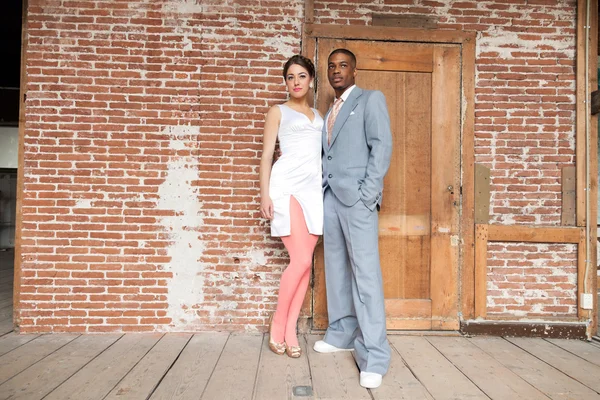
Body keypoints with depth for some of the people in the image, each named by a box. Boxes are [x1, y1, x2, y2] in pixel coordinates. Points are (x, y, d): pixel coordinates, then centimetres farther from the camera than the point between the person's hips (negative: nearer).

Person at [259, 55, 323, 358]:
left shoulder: (318, 115, 23)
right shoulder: (278, 112, 10)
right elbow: (267, 155, 3)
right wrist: (265, 194, -6)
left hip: (314, 188, 5)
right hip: (287, 186, -5)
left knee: (305, 262, 1)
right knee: (301, 260, -13)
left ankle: (290, 330, 11)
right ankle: (278, 324, 6)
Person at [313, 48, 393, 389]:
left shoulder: (371, 99, 5)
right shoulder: (331, 111, 24)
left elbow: (382, 146, -7)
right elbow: (327, 155, 18)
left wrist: (368, 193, -15)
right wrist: (320, 191, 5)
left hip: (356, 197, -7)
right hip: (330, 196, 7)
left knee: (365, 271, -10)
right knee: (336, 268, 10)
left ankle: (374, 354, -7)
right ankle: (342, 333, 21)